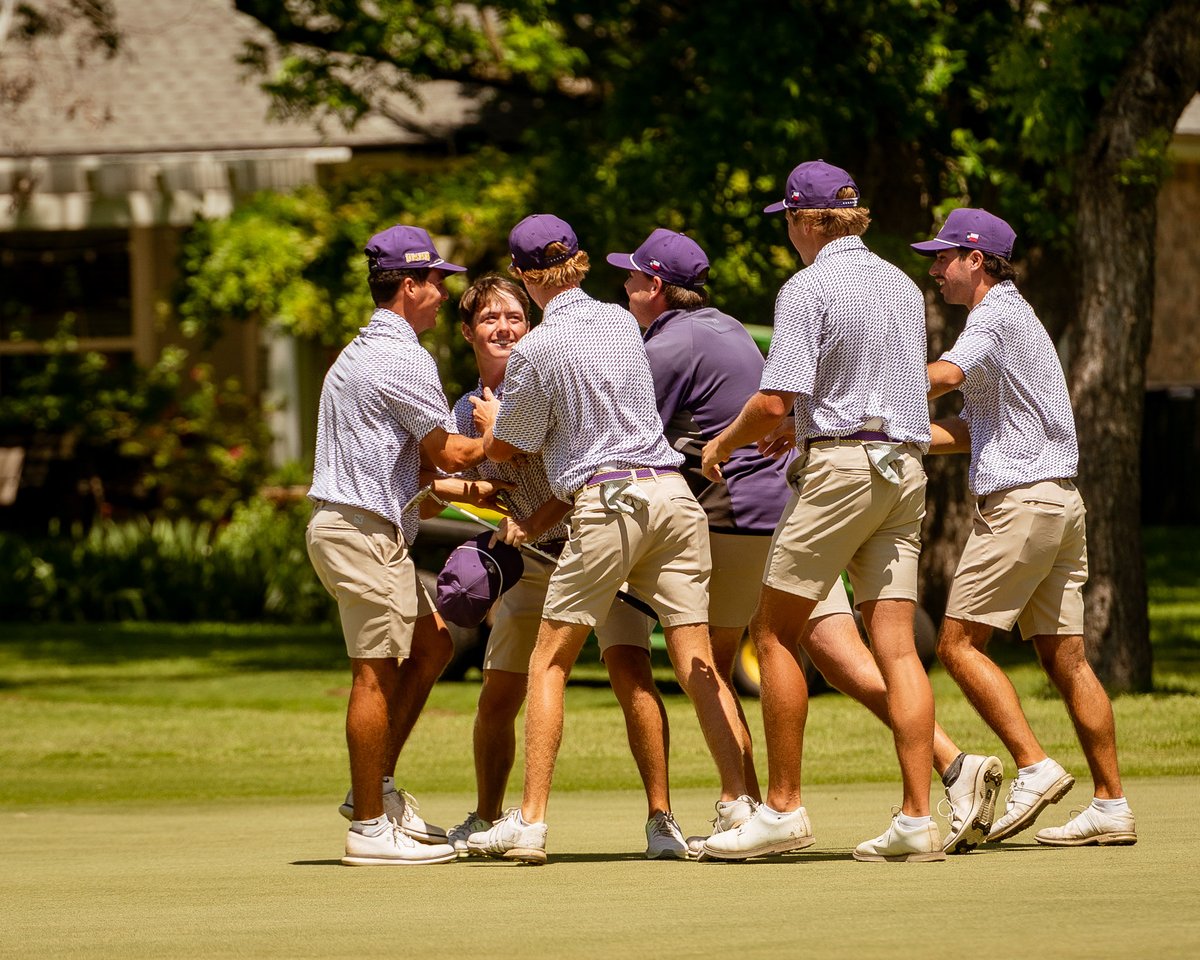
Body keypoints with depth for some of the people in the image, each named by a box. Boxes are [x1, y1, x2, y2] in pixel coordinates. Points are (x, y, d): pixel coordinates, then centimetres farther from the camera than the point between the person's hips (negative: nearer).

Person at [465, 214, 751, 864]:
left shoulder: (536, 351, -4)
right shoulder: (622, 322, 14)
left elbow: (504, 449, 9)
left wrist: (491, 418, 33)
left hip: (607, 500, -5)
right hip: (672, 492, 5)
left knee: (549, 663, 4)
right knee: (696, 660, 3)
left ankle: (530, 821, -1)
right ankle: (741, 803, -6)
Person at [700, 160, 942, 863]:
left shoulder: (809, 288, -8)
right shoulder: (904, 287, 16)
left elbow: (777, 400, -16)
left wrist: (724, 443, 4)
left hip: (840, 466, -7)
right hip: (907, 464, 7)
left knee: (776, 632, 2)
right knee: (896, 643, 2)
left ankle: (783, 810, 0)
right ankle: (918, 821, -5)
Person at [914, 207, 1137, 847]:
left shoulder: (996, 316, -7)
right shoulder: (1016, 318, 24)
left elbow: (942, 377, -27)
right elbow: (975, 431, 23)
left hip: (1020, 501, -10)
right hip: (1061, 502, 10)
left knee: (960, 642, -8)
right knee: (1064, 657, 6)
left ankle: (1034, 768, -16)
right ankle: (1111, 805, 3)